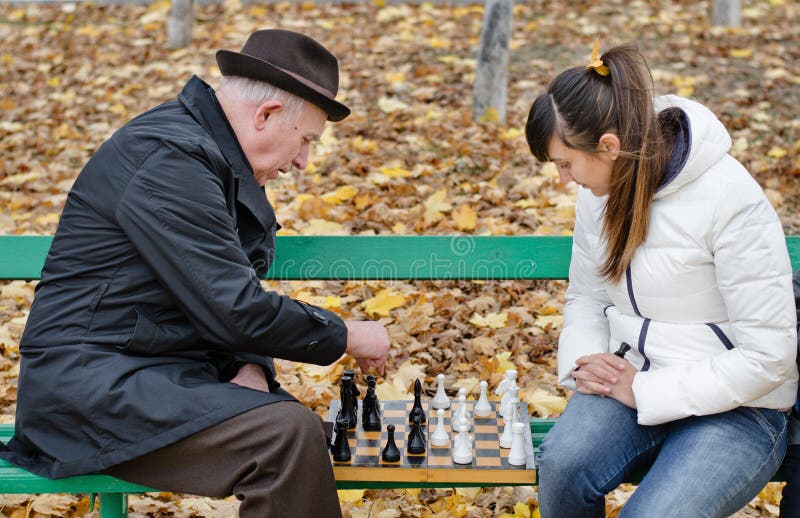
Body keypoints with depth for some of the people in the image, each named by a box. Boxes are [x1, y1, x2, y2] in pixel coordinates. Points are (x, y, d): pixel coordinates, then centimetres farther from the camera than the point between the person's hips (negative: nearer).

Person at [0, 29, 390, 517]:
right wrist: (346, 335, -10)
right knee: (290, 435, -25)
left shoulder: (218, 157, 12)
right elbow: (233, 307, -23)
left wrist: (251, 365, -5)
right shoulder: (169, 157, -19)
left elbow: (233, 294, 15)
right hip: (91, 381, -10)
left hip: (161, 367, 10)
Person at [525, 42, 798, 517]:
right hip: (631, 383, 5)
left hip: (737, 409, -5)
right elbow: (585, 297, 15)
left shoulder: (731, 200, -20)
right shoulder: (602, 188, 1)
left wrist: (645, 391, -17)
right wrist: (586, 362, -6)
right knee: (563, 463, -27)